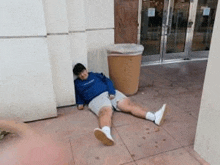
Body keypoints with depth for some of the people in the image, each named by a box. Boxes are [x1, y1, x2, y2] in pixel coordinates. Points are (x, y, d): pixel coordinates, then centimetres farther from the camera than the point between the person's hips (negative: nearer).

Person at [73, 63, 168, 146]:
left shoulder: (95, 75, 24)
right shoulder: (77, 83, 24)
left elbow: (108, 81, 15)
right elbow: (77, 94, 21)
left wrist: (112, 92, -4)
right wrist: (80, 103, -2)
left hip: (110, 94, 4)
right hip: (96, 99, -3)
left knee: (128, 104, -19)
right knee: (105, 111, -38)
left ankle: (154, 117, -32)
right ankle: (106, 134, -69)